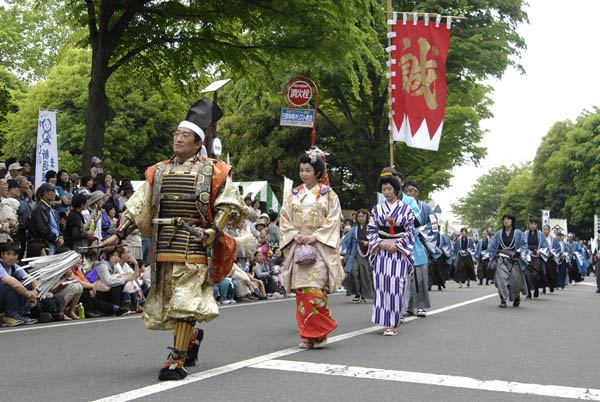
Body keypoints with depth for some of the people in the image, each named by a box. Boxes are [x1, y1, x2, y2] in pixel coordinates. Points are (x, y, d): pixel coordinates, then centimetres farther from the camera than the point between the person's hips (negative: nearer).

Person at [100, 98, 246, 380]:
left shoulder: (213, 172, 3)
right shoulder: (158, 172, 14)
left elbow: (230, 205, 5)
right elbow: (137, 208, 16)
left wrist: (213, 231, -9)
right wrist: (119, 234, 8)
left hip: (195, 248, -5)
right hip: (164, 248, 5)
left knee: (184, 304, -10)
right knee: (165, 303, 9)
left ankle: (177, 362, -4)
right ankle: (193, 337, 35)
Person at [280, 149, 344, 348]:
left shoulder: (328, 194, 4)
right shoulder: (293, 194, 14)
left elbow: (333, 220, -3)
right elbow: (284, 219, 9)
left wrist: (313, 236, -13)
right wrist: (296, 235, -8)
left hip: (320, 247, -3)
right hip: (298, 247, 3)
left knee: (316, 290, -13)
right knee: (301, 291, 0)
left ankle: (320, 333, -2)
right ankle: (308, 335, 8)